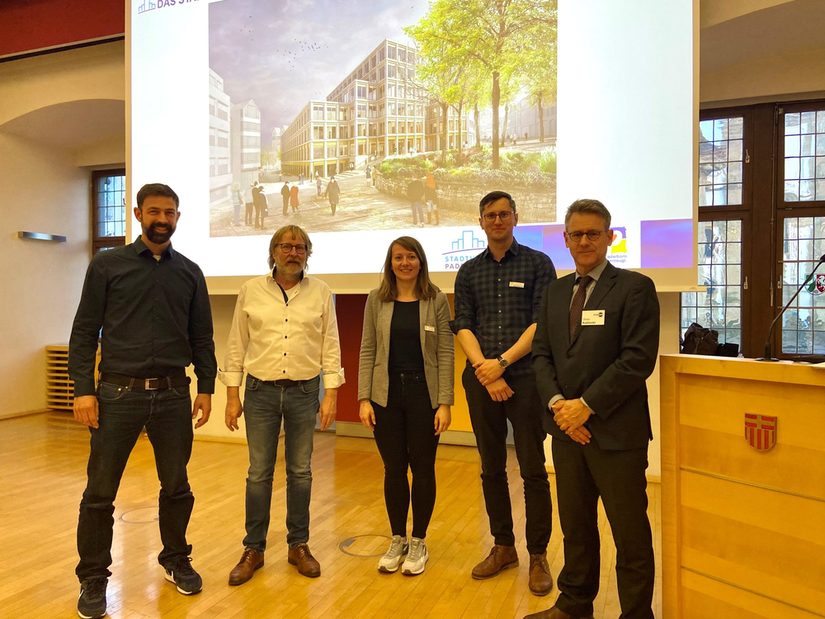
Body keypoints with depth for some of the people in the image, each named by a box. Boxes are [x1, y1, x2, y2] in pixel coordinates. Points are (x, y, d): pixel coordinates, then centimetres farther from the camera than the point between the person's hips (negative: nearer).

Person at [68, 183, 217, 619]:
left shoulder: (189, 272, 8)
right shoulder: (107, 265, 2)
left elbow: (201, 337, 10)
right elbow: (84, 332, 0)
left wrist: (206, 388, 5)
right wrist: (83, 389, -7)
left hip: (173, 394, 2)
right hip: (118, 393, -2)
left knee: (177, 487, 12)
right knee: (99, 493, 5)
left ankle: (176, 559, 33)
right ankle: (93, 577, 25)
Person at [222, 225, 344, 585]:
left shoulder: (321, 293, 2)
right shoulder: (251, 290, 2)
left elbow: (330, 347, 1)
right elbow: (236, 346, 3)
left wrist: (331, 394, -5)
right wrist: (232, 395, 0)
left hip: (304, 392, 0)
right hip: (260, 392, 0)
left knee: (300, 472, 10)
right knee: (259, 473, 6)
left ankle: (299, 546, 25)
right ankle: (253, 549, 22)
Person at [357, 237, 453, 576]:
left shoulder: (436, 300, -2)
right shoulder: (376, 300, 3)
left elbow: (445, 354, -4)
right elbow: (367, 351, 3)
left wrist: (445, 403, -9)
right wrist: (364, 398, -4)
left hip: (424, 394, -1)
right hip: (386, 394, 1)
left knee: (423, 469, 8)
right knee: (393, 469, 10)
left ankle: (418, 543, 26)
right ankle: (397, 540, 28)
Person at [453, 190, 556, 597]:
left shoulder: (537, 263, 2)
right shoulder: (469, 272, 11)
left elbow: (542, 323, -6)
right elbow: (463, 326, 3)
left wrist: (502, 362, -13)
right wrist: (485, 372, -10)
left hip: (525, 379, -3)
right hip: (481, 380, 3)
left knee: (533, 470, 2)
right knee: (491, 469, 12)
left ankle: (538, 555, 18)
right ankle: (503, 547, 28)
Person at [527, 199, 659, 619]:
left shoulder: (635, 288, -6)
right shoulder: (555, 291, 12)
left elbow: (638, 359, -14)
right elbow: (541, 353, 8)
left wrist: (587, 405, -16)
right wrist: (557, 404, -7)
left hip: (616, 430, -5)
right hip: (566, 427, 5)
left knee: (630, 533, 7)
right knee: (575, 526, 18)